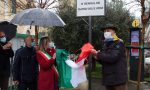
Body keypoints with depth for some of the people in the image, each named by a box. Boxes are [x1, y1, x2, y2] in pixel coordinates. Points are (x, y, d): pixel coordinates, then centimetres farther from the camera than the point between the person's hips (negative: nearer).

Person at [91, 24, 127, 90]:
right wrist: (98, 57, -3)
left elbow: (112, 57, -21)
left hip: (118, 77, -8)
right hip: (108, 78, 8)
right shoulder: (106, 44, 16)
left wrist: (98, 54, -15)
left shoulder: (119, 43, -7)